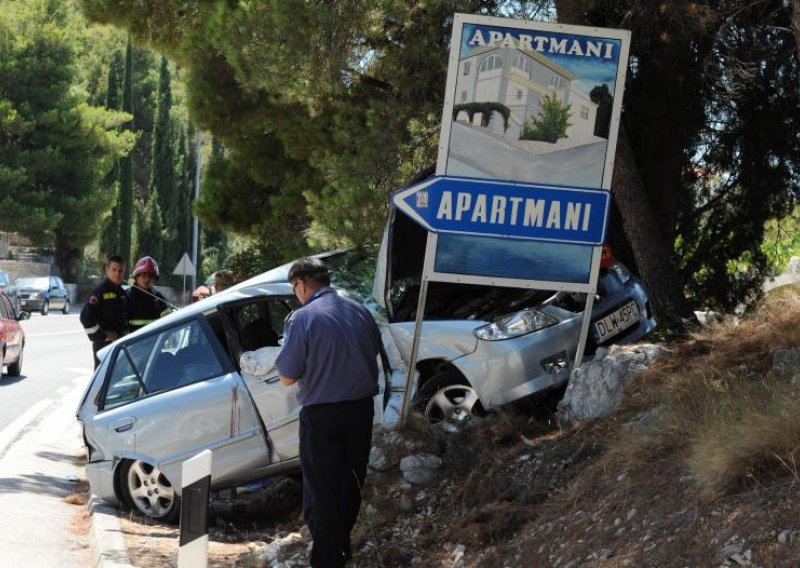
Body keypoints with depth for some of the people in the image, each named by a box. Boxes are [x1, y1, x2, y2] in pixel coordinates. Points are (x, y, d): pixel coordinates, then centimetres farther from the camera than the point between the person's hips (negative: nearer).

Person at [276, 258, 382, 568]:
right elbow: (374, 353, 16)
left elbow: (287, 377, -14)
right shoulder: (360, 312, 1)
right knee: (351, 484, 20)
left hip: (322, 415, -6)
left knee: (322, 491, 3)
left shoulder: (303, 318, -17)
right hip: (361, 409, 6)